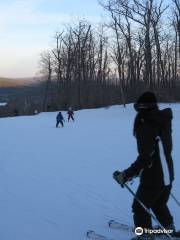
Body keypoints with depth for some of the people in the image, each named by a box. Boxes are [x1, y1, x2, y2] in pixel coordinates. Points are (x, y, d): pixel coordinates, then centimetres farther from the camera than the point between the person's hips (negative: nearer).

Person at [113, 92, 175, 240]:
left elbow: (145, 158, -28)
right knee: (159, 204, 29)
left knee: (139, 208, 9)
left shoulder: (147, 127, -24)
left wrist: (126, 175, -25)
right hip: (167, 174, 9)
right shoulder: (163, 122, 3)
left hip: (153, 178, -9)